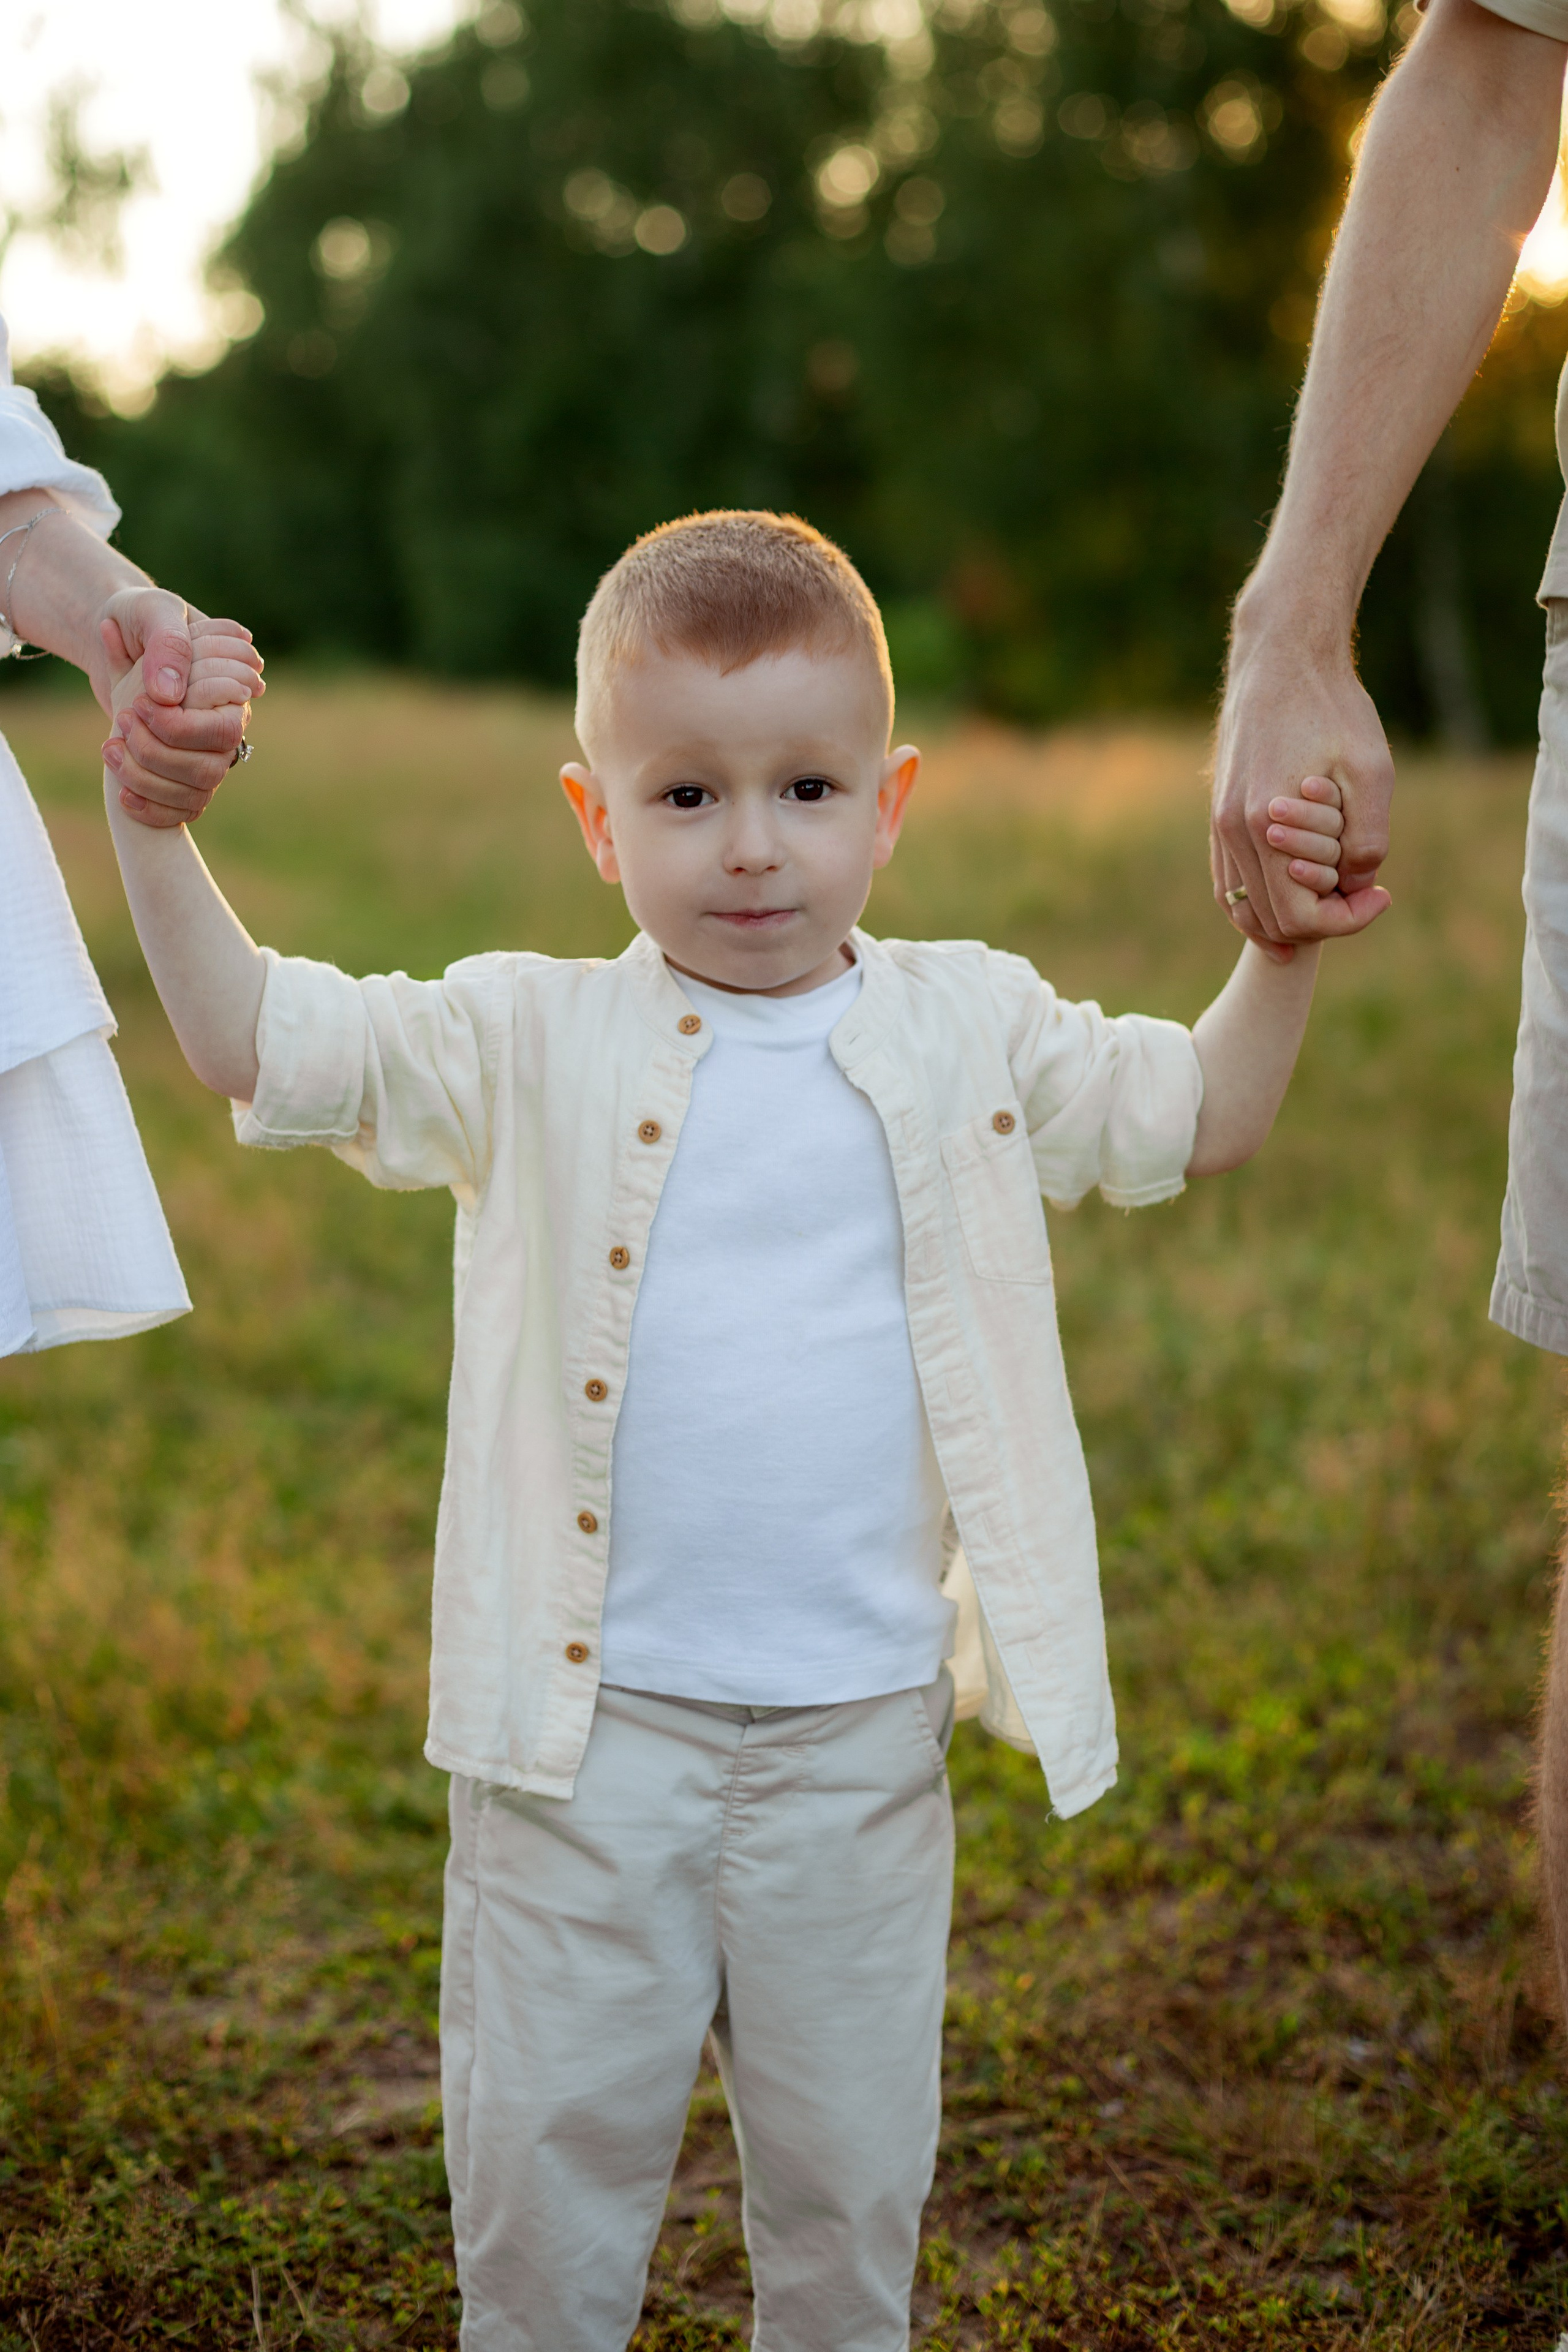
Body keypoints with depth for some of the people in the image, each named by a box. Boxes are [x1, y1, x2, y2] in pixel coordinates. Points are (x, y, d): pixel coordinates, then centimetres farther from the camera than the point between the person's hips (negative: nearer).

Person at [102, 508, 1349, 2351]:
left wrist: (1287, 938, 0)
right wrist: (149, 816, -17)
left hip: (861, 1732, 1)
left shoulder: (970, 1032, 2)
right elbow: (253, 1043, -7)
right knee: (546, 2139, 11)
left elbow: (1199, 1115, 13)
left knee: (852, 2159, 16)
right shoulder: (532, 1045, -4)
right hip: (591, 1727, -1)